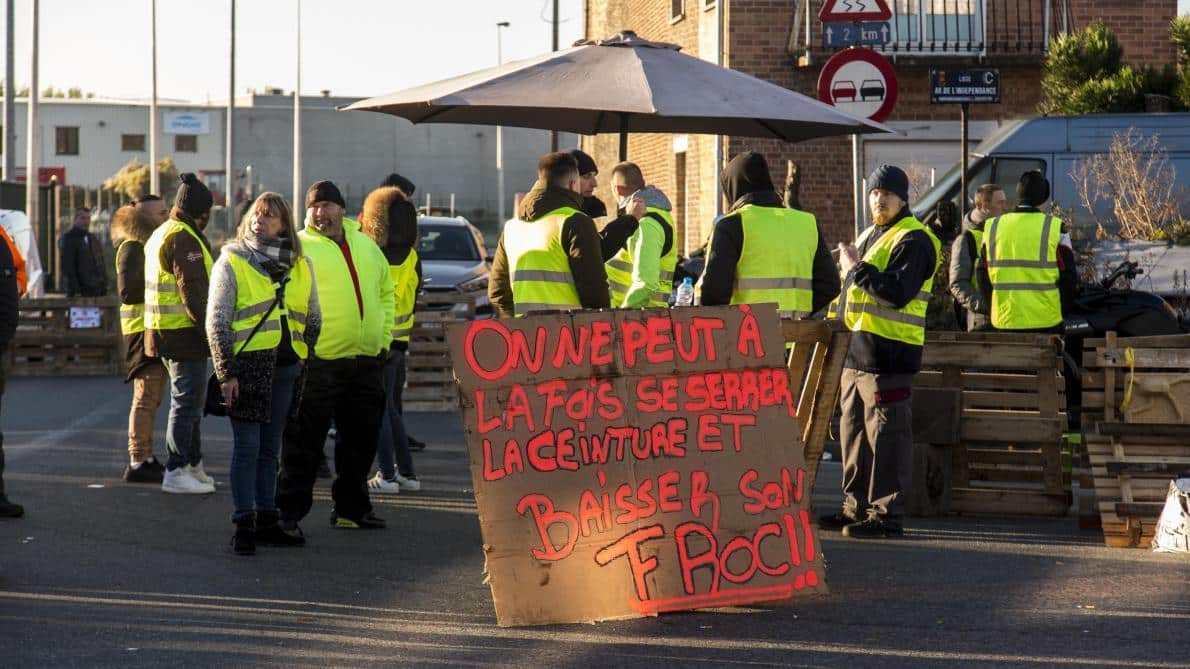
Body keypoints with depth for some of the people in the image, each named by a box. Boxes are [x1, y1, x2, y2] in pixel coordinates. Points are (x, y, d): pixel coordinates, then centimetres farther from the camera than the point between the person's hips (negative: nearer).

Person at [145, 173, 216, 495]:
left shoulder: (160, 235, 17)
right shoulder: (185, 239, -16)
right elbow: (194, 293, -21)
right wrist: (212, 332, -18)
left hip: (163, 332, 10)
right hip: (184, 333, -10)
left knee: (189, 400, 19)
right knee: (187, 402, -5)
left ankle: (193, 465, 27)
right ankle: (176, 472, -3)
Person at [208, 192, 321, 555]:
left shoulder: (300, 267, 11)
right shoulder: (232, 262, -2)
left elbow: (313, 320, 20)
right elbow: (216, 322, -5)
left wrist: (303, 359, 12)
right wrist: (226, 373, -12)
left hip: (285, 368, 4)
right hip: (247, 365, -4)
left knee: (270, 449, 11)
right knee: (247, 448, -5)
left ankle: (267, 522, 16)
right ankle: (244, 526, -3)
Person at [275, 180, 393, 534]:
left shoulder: (366, 246, 15)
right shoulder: (299, 247, -3)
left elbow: (386, 292, 24)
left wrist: (384, 338, 14)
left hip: (367, 361, 6)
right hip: (318, 362, -6)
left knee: (360, 441, 13)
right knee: (304, 443, -4)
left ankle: (351, 508, 25)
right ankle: (288, 512, 2)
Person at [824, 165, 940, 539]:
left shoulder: (913, 240, -9)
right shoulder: (869, 237, 21)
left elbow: (897, 292, -22)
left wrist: (856, 269, -15)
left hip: (888, 354, -10)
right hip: (856, 352, 10)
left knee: (886, 435, -8)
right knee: (854, 431, 14)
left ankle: (886, 514, -6)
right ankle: (856, 507, 22)